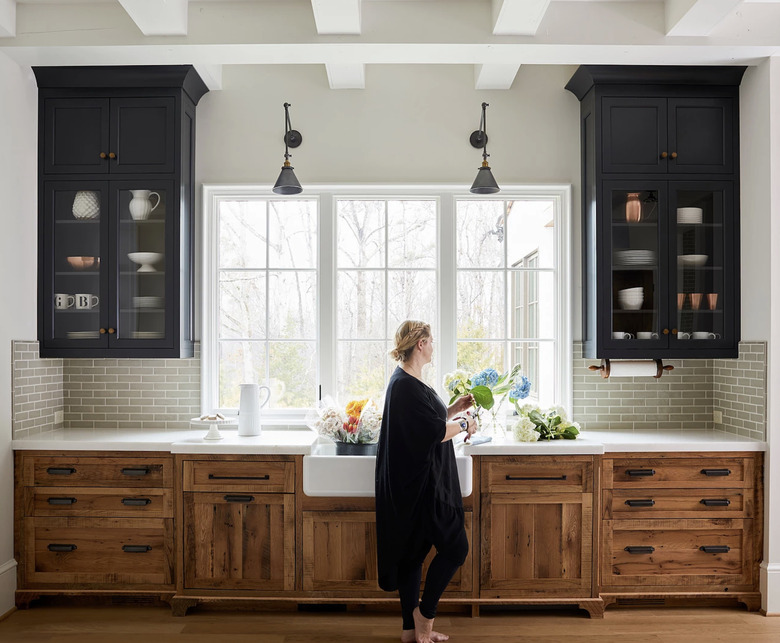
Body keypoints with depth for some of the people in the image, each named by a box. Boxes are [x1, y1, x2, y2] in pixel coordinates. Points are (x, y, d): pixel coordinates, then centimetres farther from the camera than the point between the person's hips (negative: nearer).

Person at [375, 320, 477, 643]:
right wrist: (464, 424, -7)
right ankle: (423, 613, 11)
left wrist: (453, 410, 14)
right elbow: (436, 432, -22)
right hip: (422, 485, -10)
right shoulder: (406, 385, -20)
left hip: (418, 483, 10)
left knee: (413, 552, 14)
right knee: (455, 547, -1)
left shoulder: (406, 381, 12)